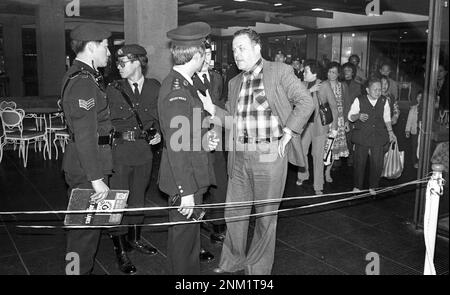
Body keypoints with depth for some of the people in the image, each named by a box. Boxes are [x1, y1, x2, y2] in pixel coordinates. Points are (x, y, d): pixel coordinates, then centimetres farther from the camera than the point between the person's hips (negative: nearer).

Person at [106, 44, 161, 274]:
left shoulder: (154, 87, 4)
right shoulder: (112, 89, 0)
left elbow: (158, 116, 15)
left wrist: (158, 133, -1)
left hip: (144, 150, 3)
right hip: (119, 151, -2)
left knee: (138, 197, 17)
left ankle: (134, 238, 37)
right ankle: (120, 249, 14)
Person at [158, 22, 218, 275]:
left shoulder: (183, 84, 10)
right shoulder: (176, 90, -21)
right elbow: (176, 145, -23)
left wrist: (202, 138, 5)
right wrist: (185, 190, -22)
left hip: (192, 175, 10)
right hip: (185, 180, -10)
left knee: (191, 229, 22)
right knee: (184, 233, 6)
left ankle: (193, 270, 40)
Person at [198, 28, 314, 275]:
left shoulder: (280, 72, -2)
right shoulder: (234, 83, 15)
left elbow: (306, 102, -5)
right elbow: (234, 121, 16)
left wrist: (287, 133, -11)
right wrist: (212, 109, 1)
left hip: (269, 154, -5)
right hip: (239, 156, 5)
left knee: (266, 215, 7)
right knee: (234, 212, 13)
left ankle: (258, 268, 25)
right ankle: (232, 262, 34)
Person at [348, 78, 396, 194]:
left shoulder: (384, 101, 1)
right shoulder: (359, 100, -6)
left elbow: (387, 119, 14)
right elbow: (350, 116, 1)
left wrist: (390, 131, 5)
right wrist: (358, 116, -19)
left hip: (378, 136, 2)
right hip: (362, 136, -2)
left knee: (378, 163, 1)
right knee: (359, 162, 4)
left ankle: (373, 187, 21)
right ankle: (357, 186, 22)